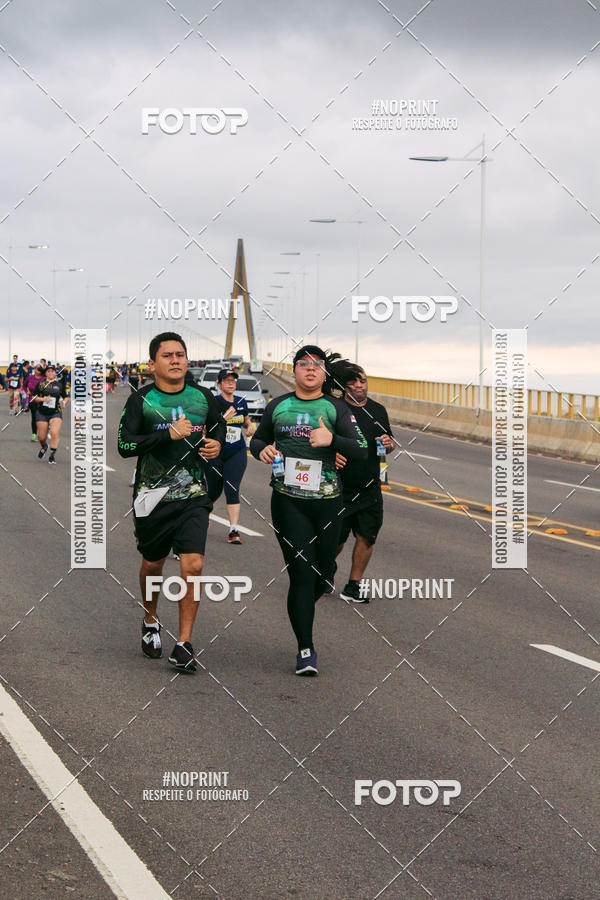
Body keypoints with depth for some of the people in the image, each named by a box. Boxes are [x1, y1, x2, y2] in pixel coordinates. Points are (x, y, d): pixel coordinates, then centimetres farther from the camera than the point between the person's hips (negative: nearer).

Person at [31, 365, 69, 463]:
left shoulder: (60, 385, 7)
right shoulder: (40, 384, 4)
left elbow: (66, 397, 18)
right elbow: (33, 397, 5)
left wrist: (65, 401, -4)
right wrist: (43, 399, -12)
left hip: (56, 413, 0)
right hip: (42, 413, 0)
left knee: (54, 433, -20)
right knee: (42, 437, 4)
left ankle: (52, 455, -12)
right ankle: (44, 447, 40)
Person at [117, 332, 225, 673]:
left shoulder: (203, 396, 4)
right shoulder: (141, 400, -6)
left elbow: (218, 424, 24)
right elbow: (124, 445, -15)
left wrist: (217, 443, 2)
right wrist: (168, 434, -23)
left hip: (194, 495, 1)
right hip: (154, 496, -1)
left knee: (193, 566, -13)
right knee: (153, 565, 16)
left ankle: (184, 644, -7)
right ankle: (151, 621, 44)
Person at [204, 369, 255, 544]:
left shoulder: (241, 402, 7)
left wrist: (249, 426, 3)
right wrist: (224, 417, -26)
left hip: (237, 452, 2)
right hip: (215, 452, -2)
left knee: (232, 489, -12)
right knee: (214, 491, 11)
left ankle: (234, 530, -15)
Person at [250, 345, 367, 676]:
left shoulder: (336, 407, 5)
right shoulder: (278, 406, 11)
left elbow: (361, 452, -3)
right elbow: (257, 439, 24)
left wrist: (332, 440, -21)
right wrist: (262, 450, 0)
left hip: (327, 501, 1)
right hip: (288, 500, -1)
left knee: (323, 574, 9)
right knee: (302, 573, -8)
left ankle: (300, 613, 41)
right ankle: (305, 649, -2)